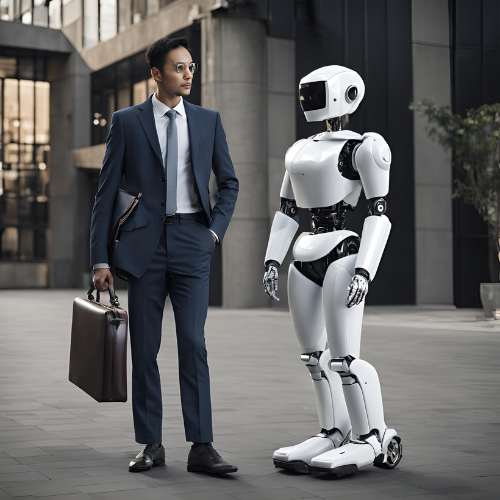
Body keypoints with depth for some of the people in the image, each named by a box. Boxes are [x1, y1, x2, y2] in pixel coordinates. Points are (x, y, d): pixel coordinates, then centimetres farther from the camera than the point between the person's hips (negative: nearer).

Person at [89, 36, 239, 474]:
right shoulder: (126, 122, 4)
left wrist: (216, 230, 2)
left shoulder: (208, 120, 9)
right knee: (144, 349, 3)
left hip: (192, 241, 0)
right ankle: (151, 445, 13)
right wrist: (100, 258, -2)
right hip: (144, 243, 0)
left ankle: (202, 448, -4)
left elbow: (229, 183, 17)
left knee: (193, 345, -7)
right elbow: (106, 191, 3)